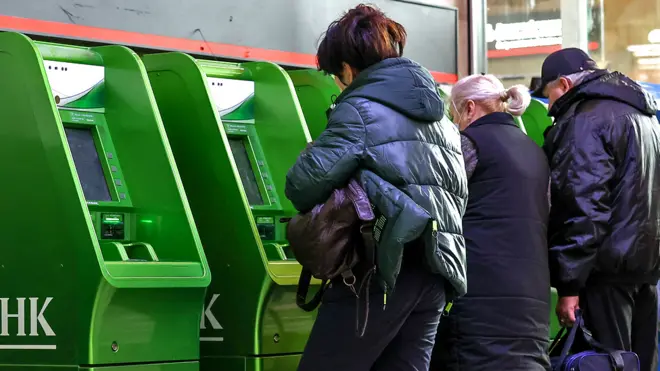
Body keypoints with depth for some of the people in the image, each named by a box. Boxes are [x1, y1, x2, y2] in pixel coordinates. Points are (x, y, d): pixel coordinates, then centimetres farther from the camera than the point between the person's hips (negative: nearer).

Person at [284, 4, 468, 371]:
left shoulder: (361, 110, -7)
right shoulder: (440, 118, 21)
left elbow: (303, 183, -14)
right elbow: (458, 195, 24)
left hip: (382, 271, -8)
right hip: (433, 274, 8)